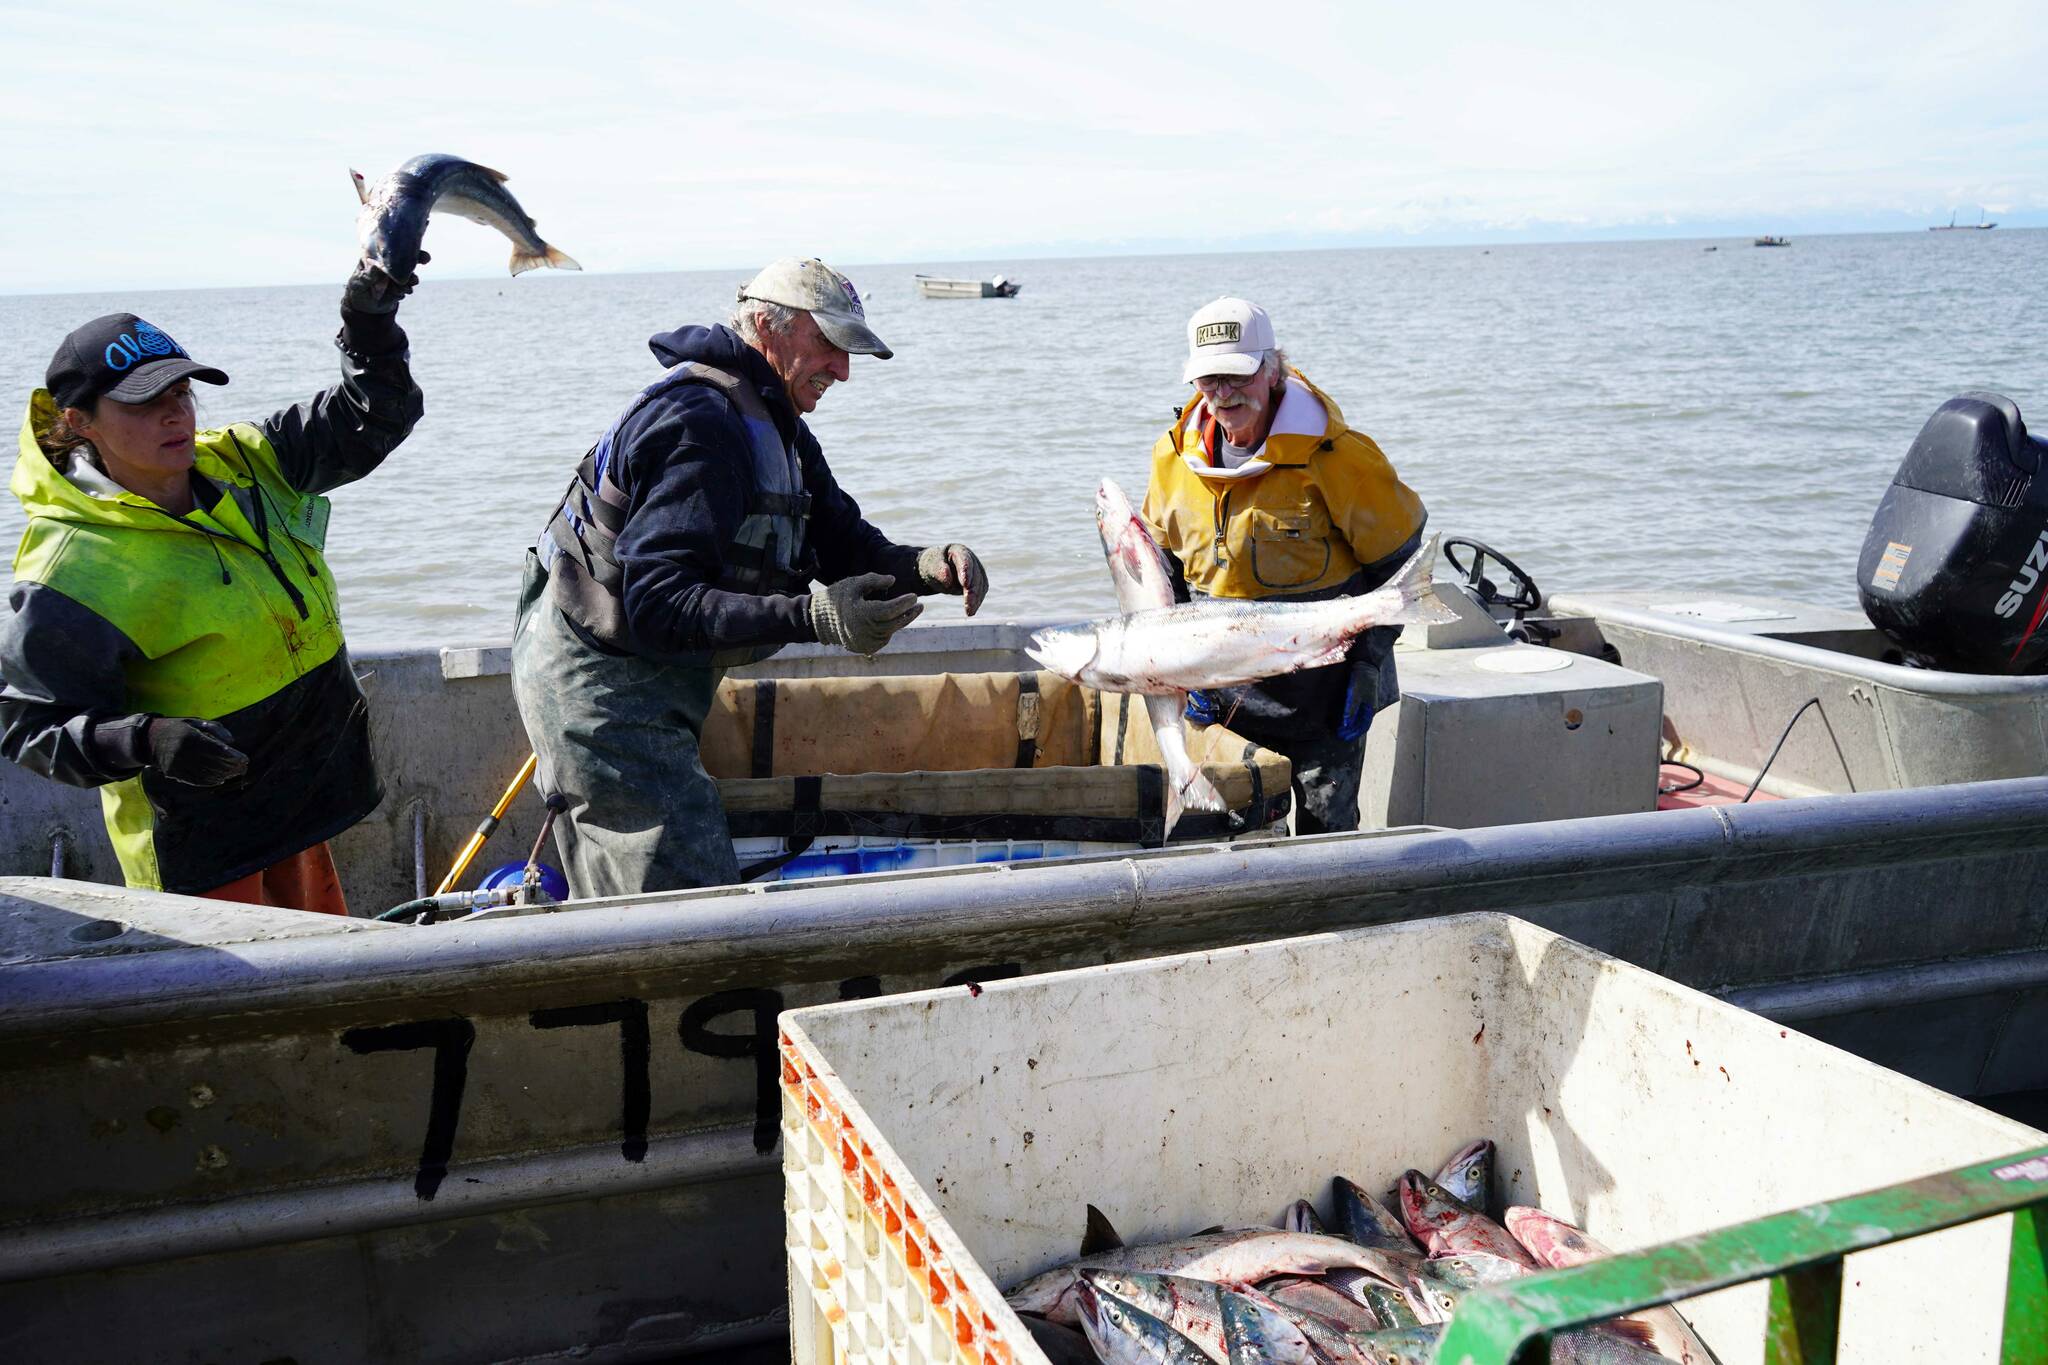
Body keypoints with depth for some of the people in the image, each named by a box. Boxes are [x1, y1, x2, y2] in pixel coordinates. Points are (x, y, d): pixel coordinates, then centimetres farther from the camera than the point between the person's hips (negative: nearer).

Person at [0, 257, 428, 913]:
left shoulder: (242, 462, -2)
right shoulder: (74, 569, -22)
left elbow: (372, 418, 3)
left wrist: (370, 323, -14)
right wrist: (145, 741, -35)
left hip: (297, 801, 7)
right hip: (194, 831, -7)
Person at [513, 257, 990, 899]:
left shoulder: (775, 424, 11)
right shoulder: (702, 424, -23)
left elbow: (844, 543, 7)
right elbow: (658, 604, -32)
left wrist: (924, 564, -14)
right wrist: (809, 616, -41)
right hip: (601, 683, -10)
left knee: (625, 908, 18)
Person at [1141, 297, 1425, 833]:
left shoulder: (1335, 456, -17)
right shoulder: (1175, 457, -3)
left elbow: (1399, 562, -8)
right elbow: (1160, 557, 12)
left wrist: (1367, 664, -11)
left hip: (1321, 693, -4)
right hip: (1224, 695, 4)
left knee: (1324, 830, 5)